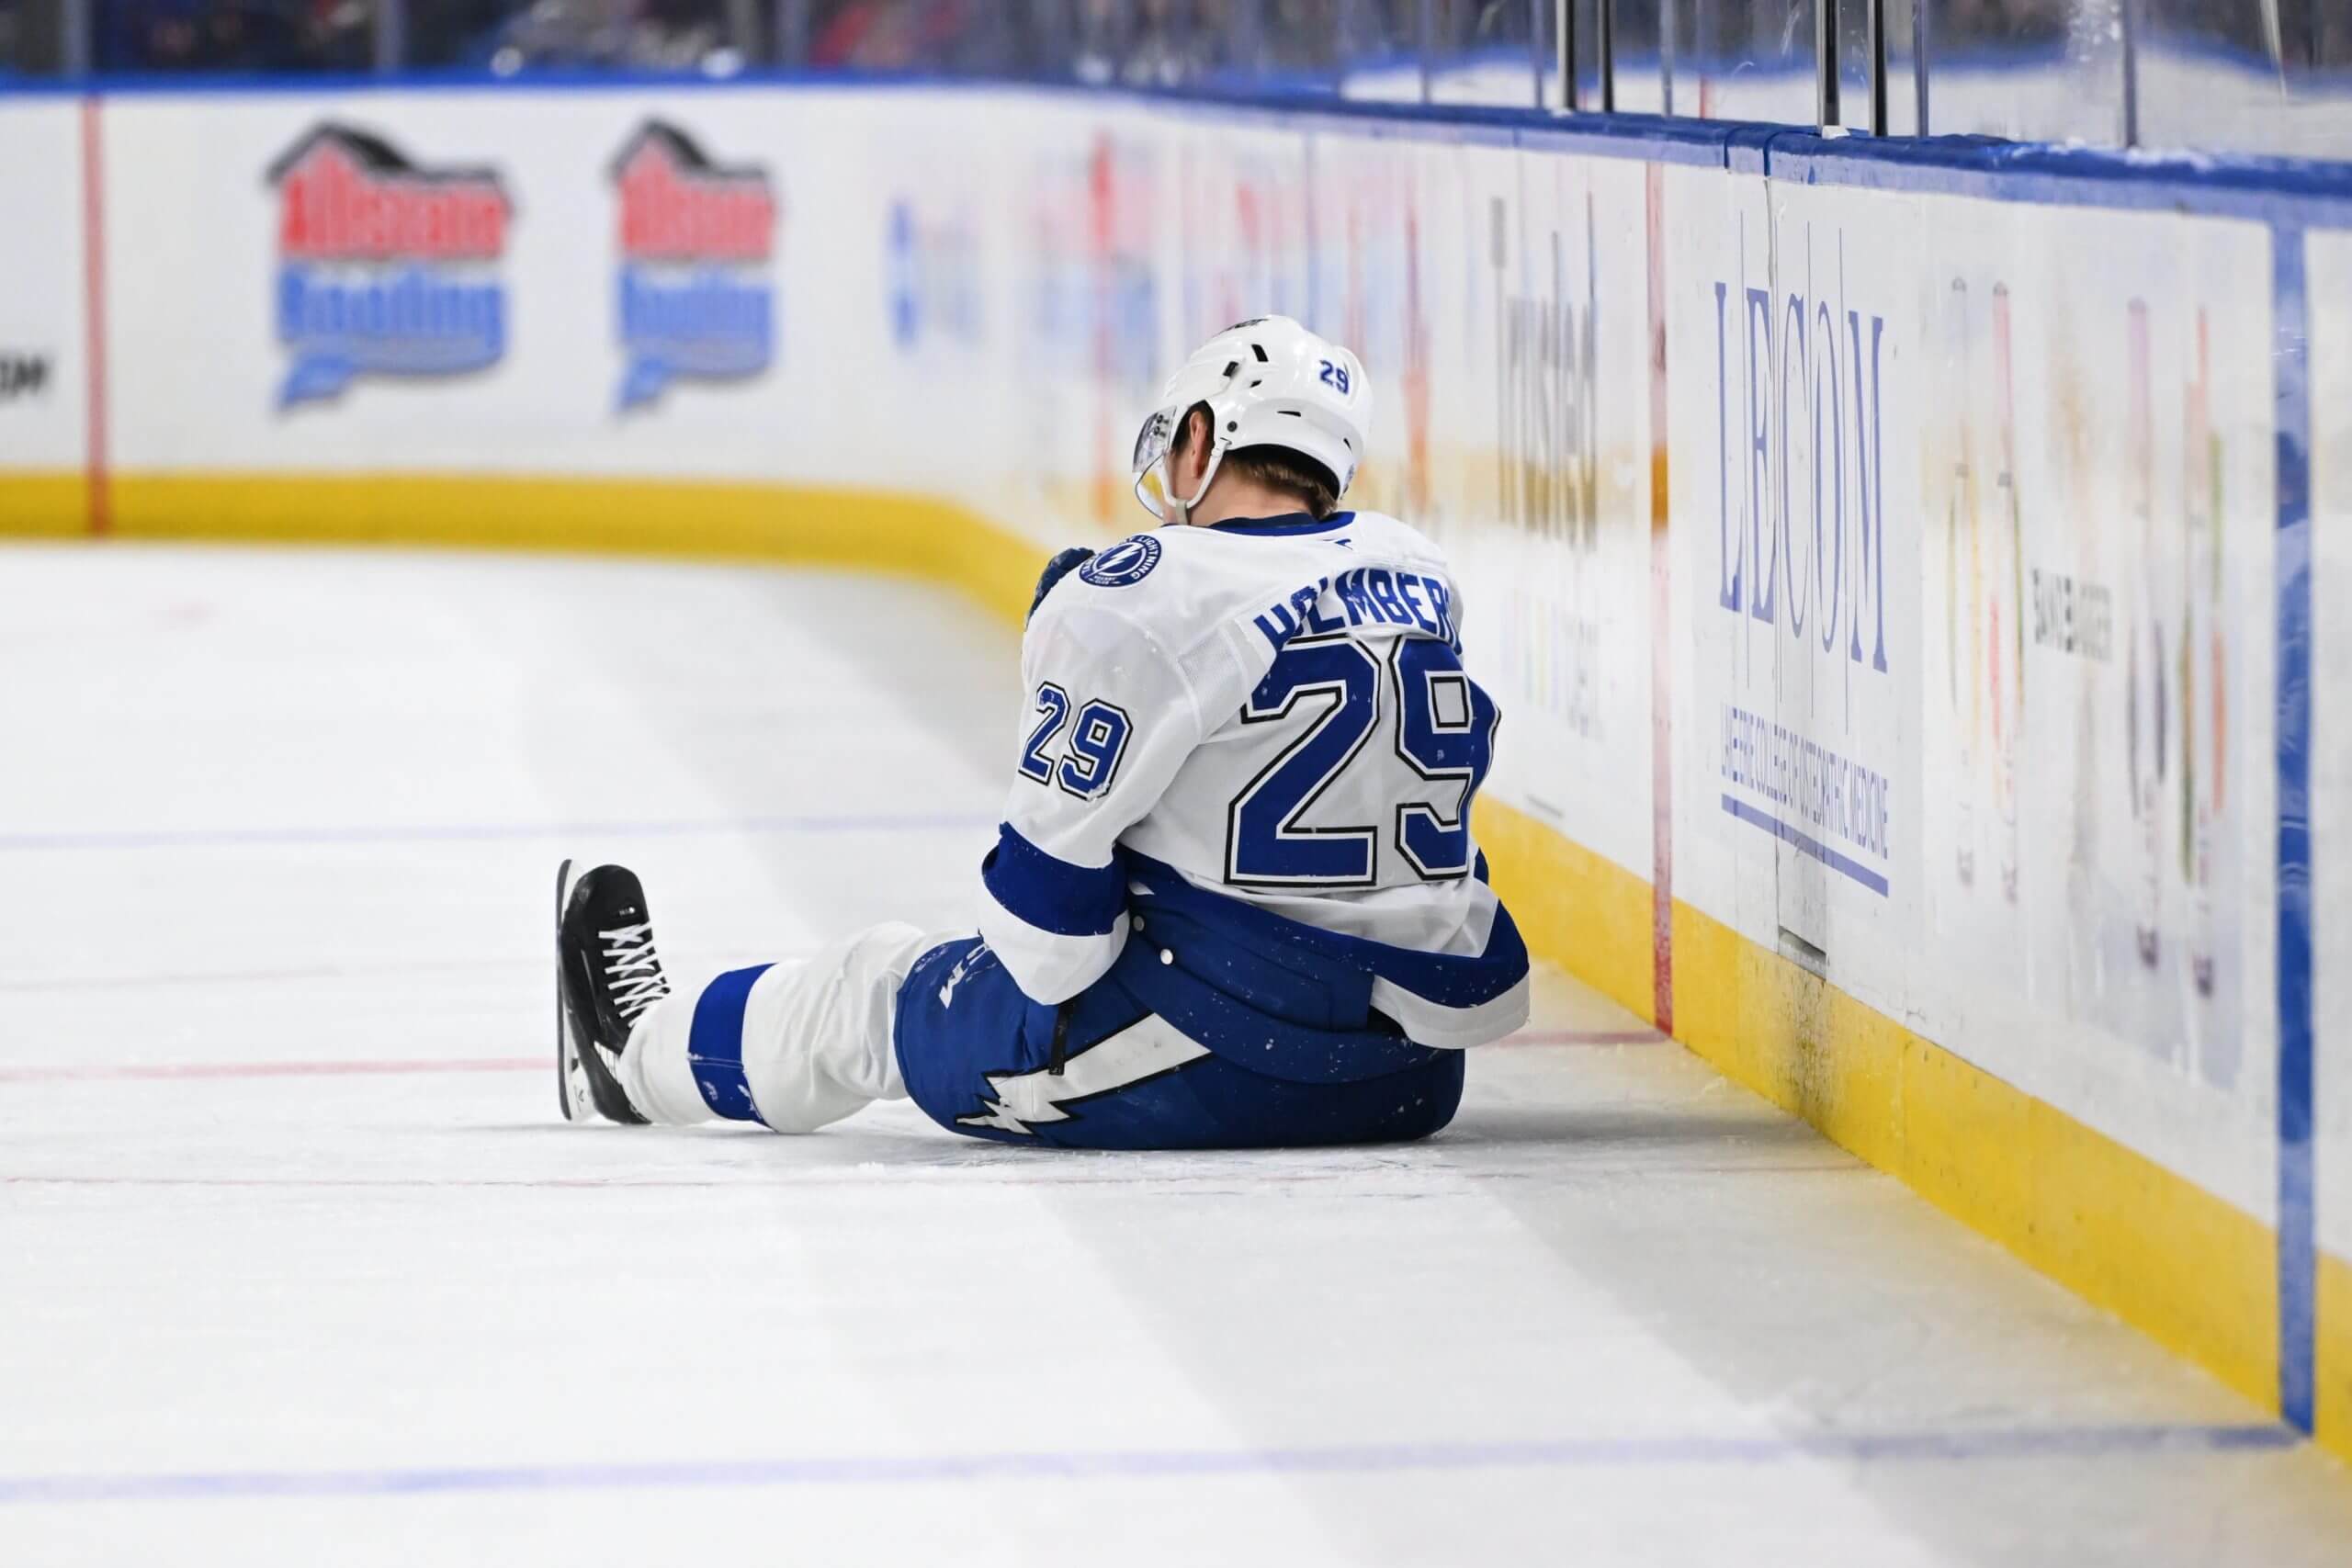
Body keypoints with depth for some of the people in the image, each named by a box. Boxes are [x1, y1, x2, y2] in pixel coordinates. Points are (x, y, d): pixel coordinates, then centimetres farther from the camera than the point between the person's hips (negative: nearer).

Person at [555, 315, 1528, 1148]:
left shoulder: (1137, 601, -14)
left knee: (880, 990, 22)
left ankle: (647, 1050, 49)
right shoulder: (1417, 576, 7)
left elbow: (1053, 876, -13)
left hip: (1215, 1052, -5)